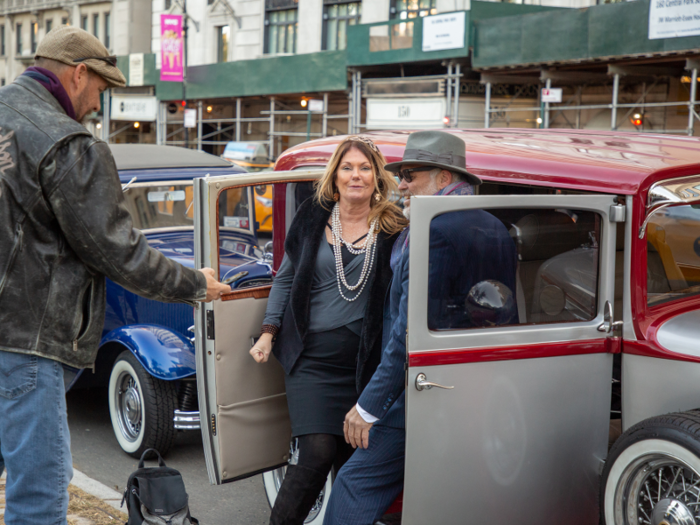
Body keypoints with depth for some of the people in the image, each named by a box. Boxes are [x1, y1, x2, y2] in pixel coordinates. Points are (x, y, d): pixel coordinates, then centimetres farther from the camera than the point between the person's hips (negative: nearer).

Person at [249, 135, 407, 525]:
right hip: (313, 354, 0)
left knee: (352, 457, 6)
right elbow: (286, 278, 13)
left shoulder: (394, 229, 0)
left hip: (363, 360, 1)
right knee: (318, 453, -10)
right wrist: (269, 331, 8)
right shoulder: (314, 218, 5)